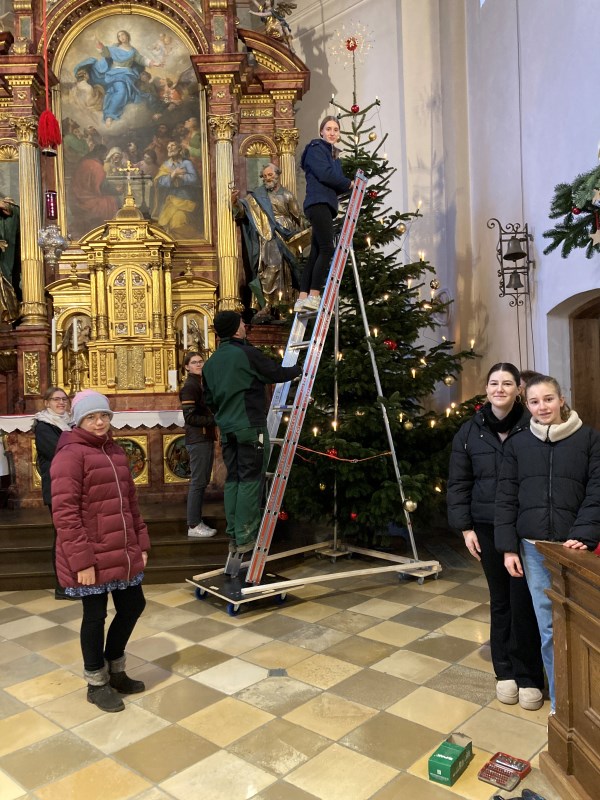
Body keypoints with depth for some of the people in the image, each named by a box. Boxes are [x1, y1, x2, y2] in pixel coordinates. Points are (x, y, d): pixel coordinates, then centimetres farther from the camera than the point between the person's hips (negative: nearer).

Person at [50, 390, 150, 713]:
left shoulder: (115, 451, 11)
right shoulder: (70, 454, -13)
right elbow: (64, 513, -18)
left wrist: (140, 542, 12)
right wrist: (81, 559, -20)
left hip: (122, 552, 8)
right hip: (91, 557, -8)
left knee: (132, 605, 16)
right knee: (95, 616, 8)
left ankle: (114, 670, 38)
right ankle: (97, 683, 29)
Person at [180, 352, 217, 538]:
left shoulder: (201, 384, 18)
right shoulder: (189, 386, -11)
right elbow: (190, 418, -17)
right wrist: (215, 420, -15)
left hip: (206, 438, 10)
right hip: (197, 440, -9)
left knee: (202, 482, 12)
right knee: (198, 482, -6)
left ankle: (197, 521, 19)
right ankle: (193, 526, 0)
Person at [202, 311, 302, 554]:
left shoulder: (210, 363, 11)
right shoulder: (247, 354, -11)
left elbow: (209, 399, 18)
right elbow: (277, 374, -2)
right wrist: (298, 368, 16)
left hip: (226, 430, 7)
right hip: (250, 427, -7)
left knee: (233, 480, 11)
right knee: (250, 481, -2)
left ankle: (233, 537, 15)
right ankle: (245, 538, 1)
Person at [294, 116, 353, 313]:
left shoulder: (334, 155, 28)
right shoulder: (316, 148, 2)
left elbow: (336, 183, 21)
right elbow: (324, 174, -12)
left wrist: (350, 185, 0)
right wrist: (349, 183, -1)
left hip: (326, 205, 8)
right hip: (318, 203, -8)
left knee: (316, 254, 2)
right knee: (326, 249, -18)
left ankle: (302, 299, -1)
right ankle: (314, 296, -21)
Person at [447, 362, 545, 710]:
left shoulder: (533, 428, -5)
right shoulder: (470, 431, 3)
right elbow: (458, 483, 6)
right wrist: (465, 527, 1)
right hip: (487, 528, 2)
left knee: (524, 602, 0)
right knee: (500, 601, 11)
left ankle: (529, 677, 18)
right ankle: (505, 671, 27)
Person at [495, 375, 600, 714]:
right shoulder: (518, 444, 5)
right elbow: (506, 498, 5)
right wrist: (508, 548, 1)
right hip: (534, 548, 2)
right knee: (548, 628, 7)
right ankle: (561, 702, 22)